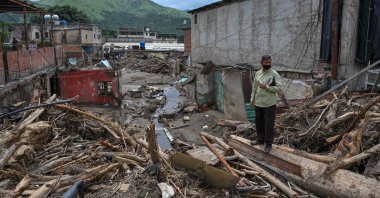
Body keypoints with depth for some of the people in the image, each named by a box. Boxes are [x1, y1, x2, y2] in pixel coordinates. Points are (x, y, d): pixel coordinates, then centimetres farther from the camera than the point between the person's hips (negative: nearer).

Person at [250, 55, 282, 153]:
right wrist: (252, 99, 10)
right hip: (258, 103, 6)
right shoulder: (257, 73, 7)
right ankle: (260, 139, 35)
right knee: (259, 122, 18)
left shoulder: (274, 74, -10)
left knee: (269, 125, 2)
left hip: (269, 104, -6)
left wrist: (267, 87, -23)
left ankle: (268, 144, 15)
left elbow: (279, 88, -15)